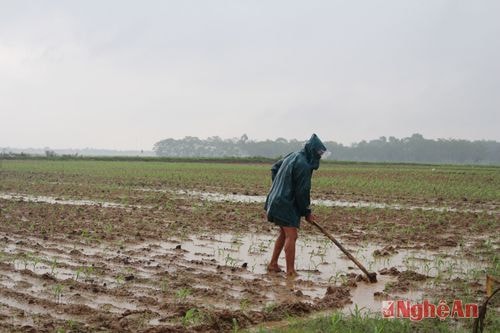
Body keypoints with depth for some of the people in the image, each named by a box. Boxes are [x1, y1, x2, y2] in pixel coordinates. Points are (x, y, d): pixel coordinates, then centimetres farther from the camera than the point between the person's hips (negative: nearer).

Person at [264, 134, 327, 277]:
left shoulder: (292, 156, 11)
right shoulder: (303, 165, -19)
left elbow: (274, 169, 24)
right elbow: (302, 192, -17)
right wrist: (307, 212, -6)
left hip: (276, 200, 10)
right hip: (286, 205, -10)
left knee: (284, 234, 20)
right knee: (291, 236, -10)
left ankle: (273, 264, 28)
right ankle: (290, 271, -9)